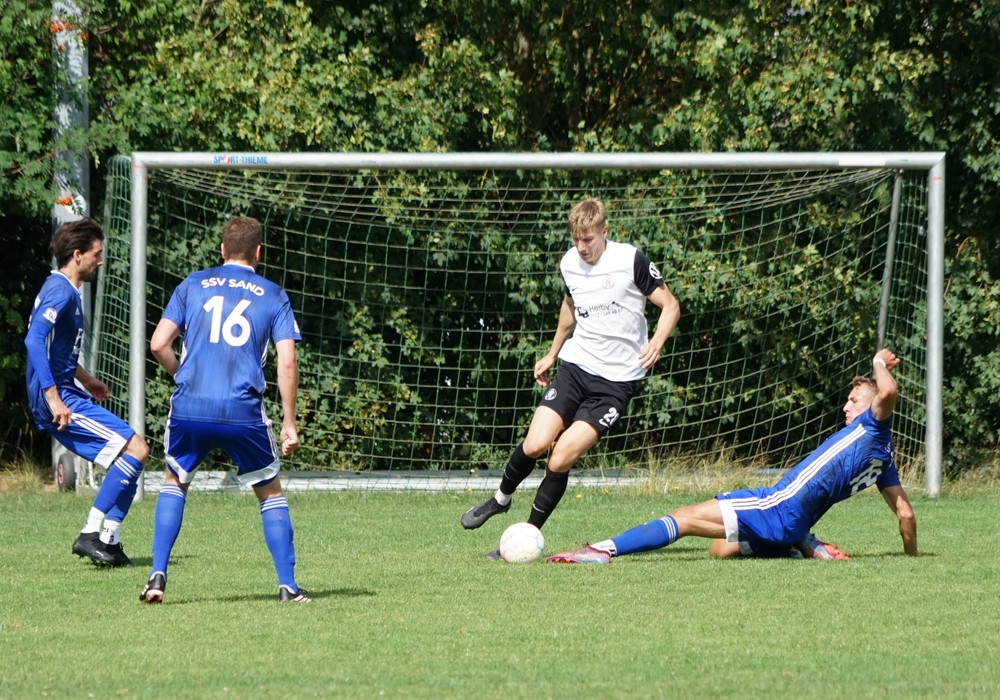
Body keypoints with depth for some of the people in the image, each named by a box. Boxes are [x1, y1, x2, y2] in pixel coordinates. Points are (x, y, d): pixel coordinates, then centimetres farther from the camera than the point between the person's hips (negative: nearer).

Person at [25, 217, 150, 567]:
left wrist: (84, 379, 38)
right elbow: (34, 340, -27)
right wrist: (52, 396, -30)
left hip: (62, 396, 10)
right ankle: (91, 534, -13)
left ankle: (109, 543, 10)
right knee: (135, 448, -14)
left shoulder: (65, 290, 18)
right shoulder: (60, 291, -14)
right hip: (59, 399, -10)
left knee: (130, 454, 11)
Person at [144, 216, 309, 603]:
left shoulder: (193, 285, 12)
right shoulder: (273, 296, 9)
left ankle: (157, 577, 11)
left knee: (175, 482, 24)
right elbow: (287, 363, 1)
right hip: (243, 411, -1)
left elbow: (159, 344, 6)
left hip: (189, 409, 1)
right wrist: (289, 423, 7)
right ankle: (288, 585, 12)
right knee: (270, 491, 17)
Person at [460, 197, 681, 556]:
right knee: (535, 445, -11)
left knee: (562, 457, -14)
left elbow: (670, 305, -7)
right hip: (575, 365, 4)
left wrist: (656, 342, -25)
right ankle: (501, 498, 20)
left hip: (615, 381, -4)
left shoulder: (631, 261, -13)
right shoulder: (569, 263, 4)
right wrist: (552, 354, 29)